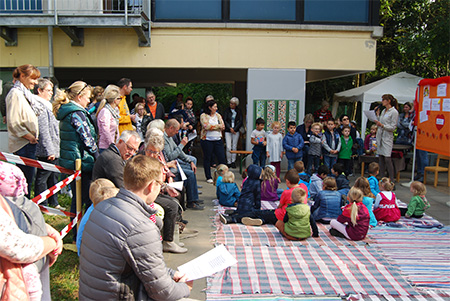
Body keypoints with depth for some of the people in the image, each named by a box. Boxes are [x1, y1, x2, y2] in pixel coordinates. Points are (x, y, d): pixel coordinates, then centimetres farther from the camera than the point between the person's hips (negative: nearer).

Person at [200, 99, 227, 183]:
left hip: (218, 140, 4)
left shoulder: (218, 115, 14)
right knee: (207, 158, 4)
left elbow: (223, 126, 5)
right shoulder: (203, 116, -1)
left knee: (222, 158, 0)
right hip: (207, 140, -4)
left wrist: (212, 127, -11)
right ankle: (208, 177, 14)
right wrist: (218, 126, -7)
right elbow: (206, 126, -16)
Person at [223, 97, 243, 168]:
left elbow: (241, 121, 0)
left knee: (234, 147, 4)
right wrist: (230, 128, -9)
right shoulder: (227, 110, 1)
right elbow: (224, 120, -1)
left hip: (236, 131, 1)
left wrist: (234, 129, -7)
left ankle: (233, 162, 14)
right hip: (228, 131, -1)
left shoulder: (239, 111, 3)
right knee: (228, 147, -6)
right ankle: (228, 162, 4)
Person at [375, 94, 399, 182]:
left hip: (387, 137, -7)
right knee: (381, 158, 7)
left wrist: (382, 125, -23)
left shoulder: (394, 112, -7)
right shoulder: (383, 111, 15)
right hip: (380, 136, 7)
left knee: (387, 158, -13)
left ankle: (392, 181, -9)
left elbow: (393, 127, -12)